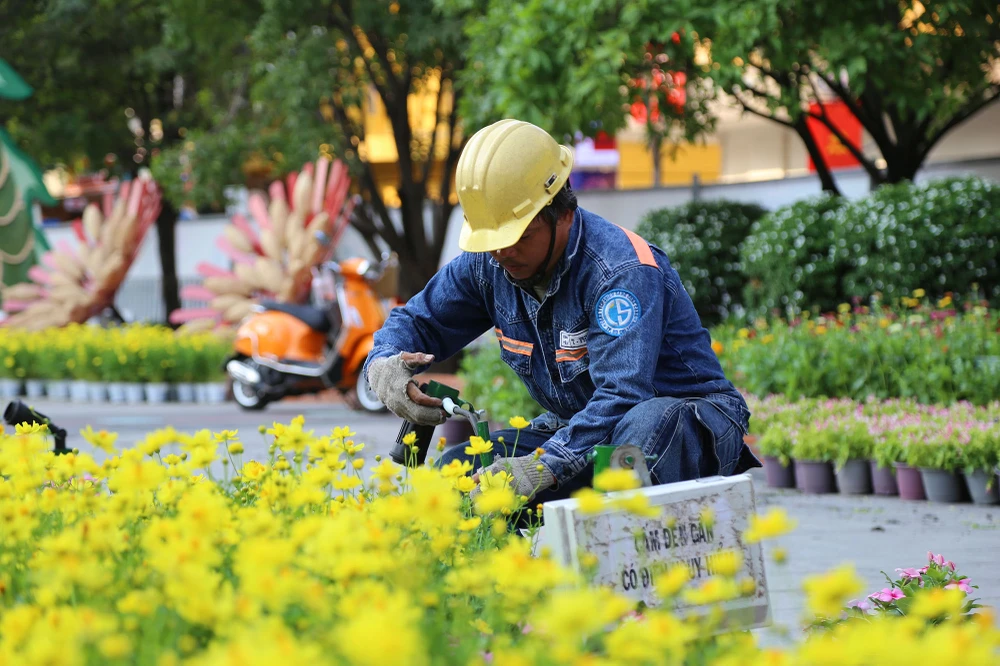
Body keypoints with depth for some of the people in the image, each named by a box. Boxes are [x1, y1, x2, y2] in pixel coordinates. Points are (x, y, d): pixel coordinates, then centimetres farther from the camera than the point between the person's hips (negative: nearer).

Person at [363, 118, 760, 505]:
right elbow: (417, 321, 13)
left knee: (649, 422, -42)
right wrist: (383, 365, -13)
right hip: (579, 434, 7)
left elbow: (622, 395, -36)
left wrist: (544, 467, -49)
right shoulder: (487, 265, -2)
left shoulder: (621, 270, -25)